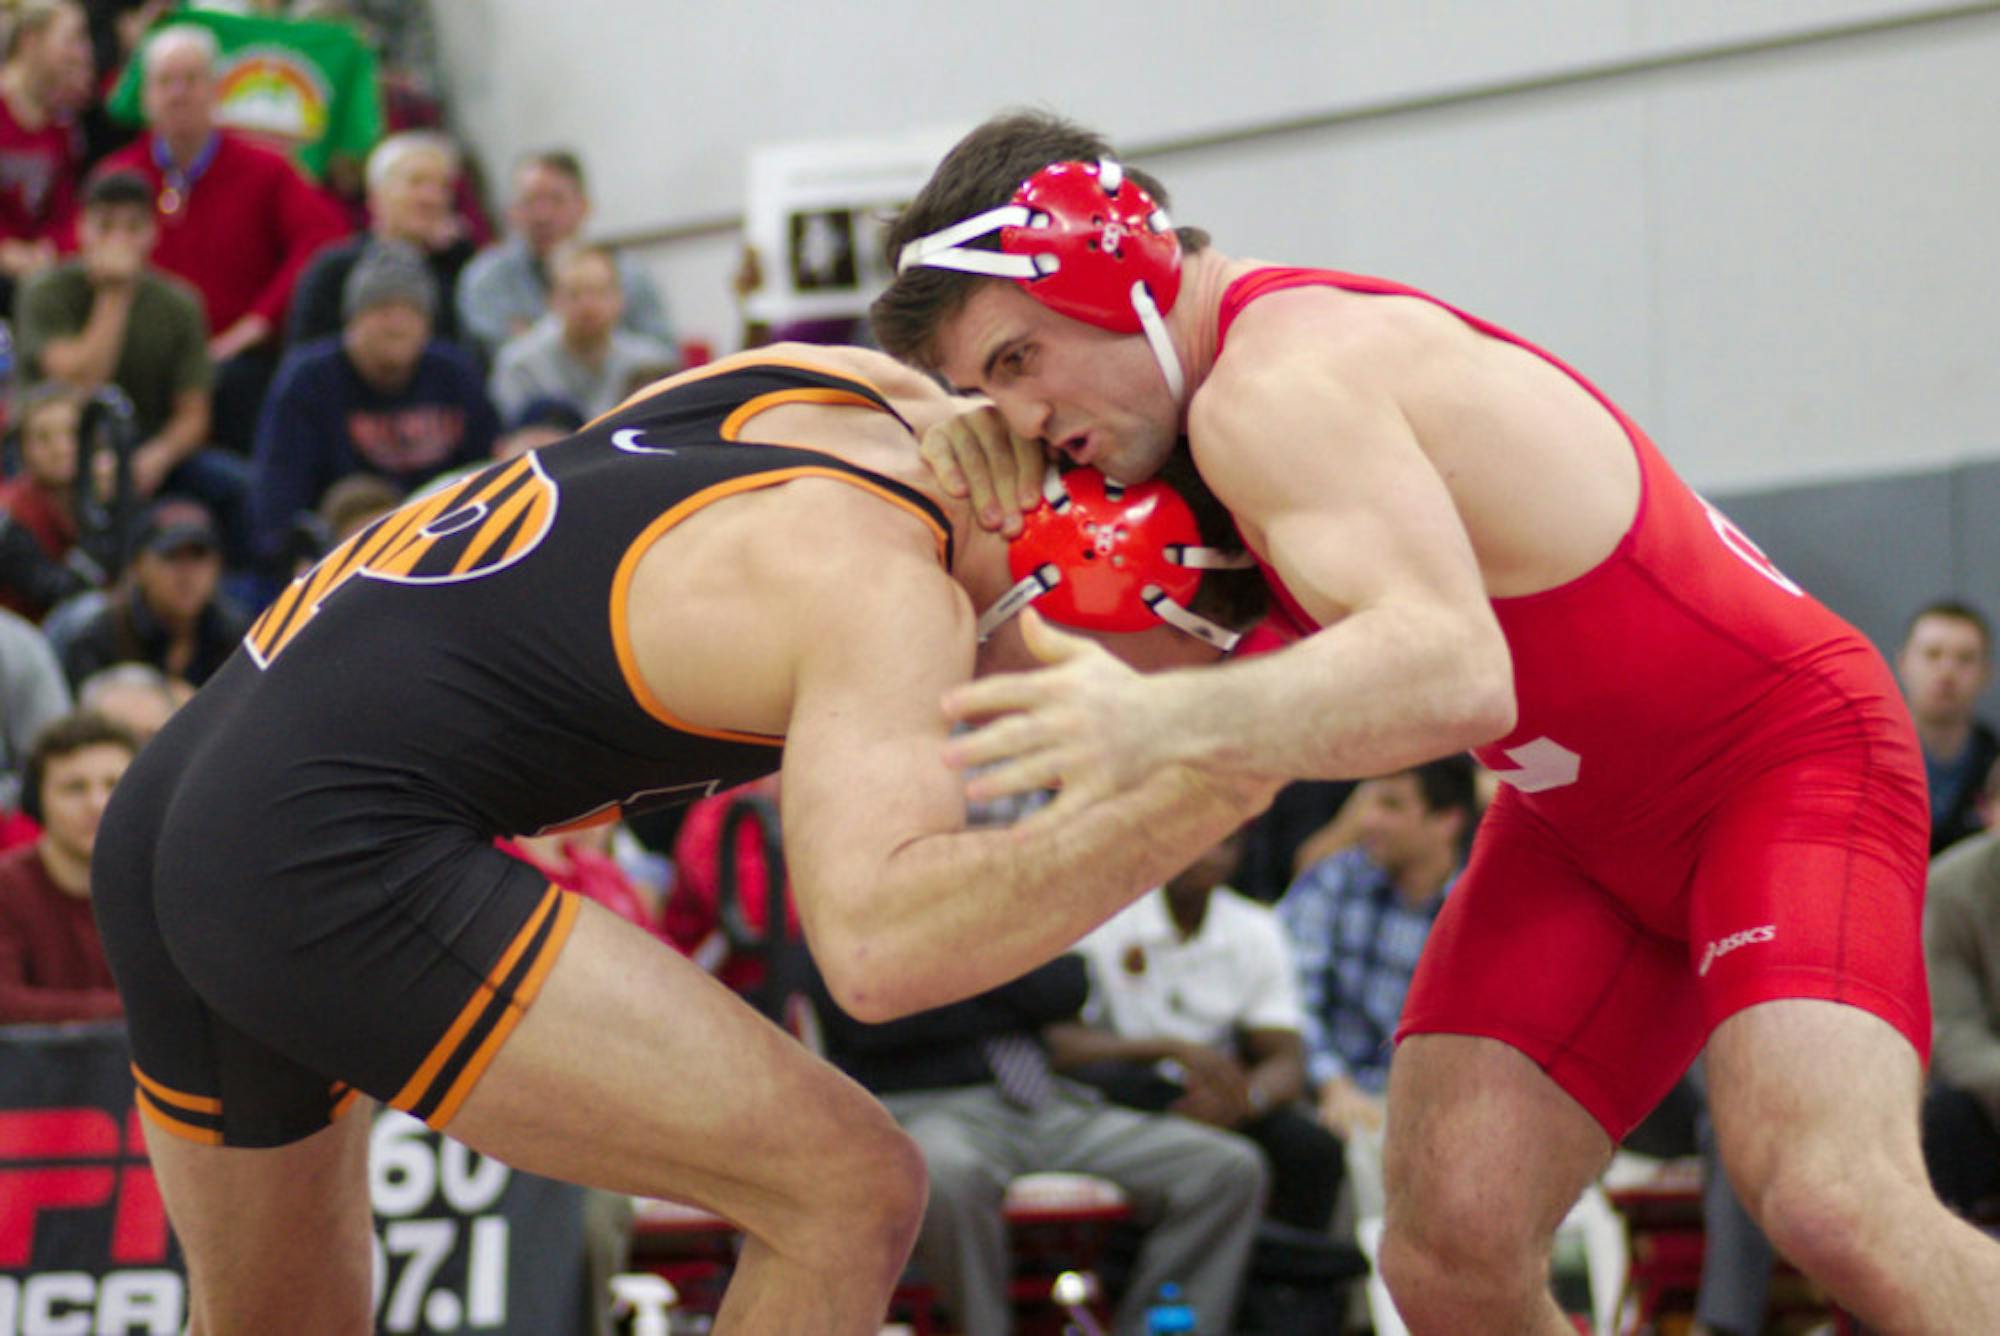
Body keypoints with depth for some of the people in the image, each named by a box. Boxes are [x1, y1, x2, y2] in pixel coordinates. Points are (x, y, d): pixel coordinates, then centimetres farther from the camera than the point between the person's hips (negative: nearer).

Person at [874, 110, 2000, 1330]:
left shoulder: (1276, 388, -27)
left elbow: (1453, 673, -43)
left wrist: (1165, 722, -58)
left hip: (1784, 756, -9)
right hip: (1588, 821, 9)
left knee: (1829, 1200, -31)